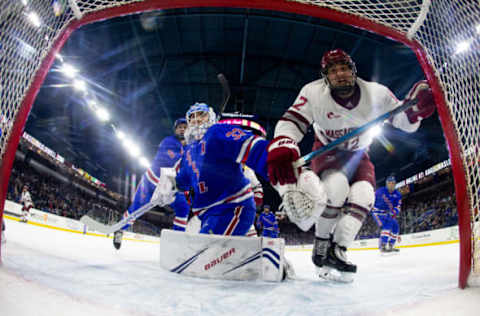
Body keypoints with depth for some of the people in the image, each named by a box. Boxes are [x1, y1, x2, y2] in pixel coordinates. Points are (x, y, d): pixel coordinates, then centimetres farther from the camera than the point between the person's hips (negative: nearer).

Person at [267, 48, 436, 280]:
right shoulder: (313, 93, -23)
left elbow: (403, 121, -12)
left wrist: (414, 108, -36)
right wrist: (281, 148, -49)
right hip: (326, 153, -3)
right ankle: (321, 242, -9)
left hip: (358, 155, 3)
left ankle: (336, 251, -9)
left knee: (363, 195, -19)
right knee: (337, 187, -30)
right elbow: (291, 122, -29)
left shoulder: (375, 93, -19)